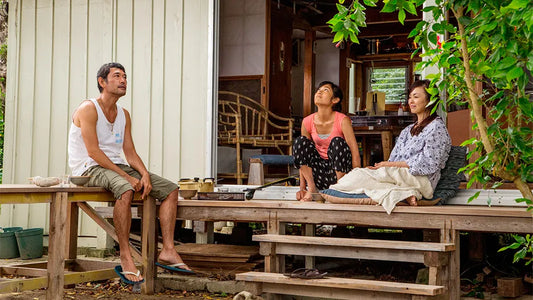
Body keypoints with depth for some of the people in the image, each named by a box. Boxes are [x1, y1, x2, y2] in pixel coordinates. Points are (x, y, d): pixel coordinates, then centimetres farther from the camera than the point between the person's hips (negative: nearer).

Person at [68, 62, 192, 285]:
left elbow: (130, 153, 12)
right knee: (125, 190, -39)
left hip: (116, 166, 8)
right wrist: (127, 177, -22)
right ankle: (125, 258, -33)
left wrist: (145, 174, -10)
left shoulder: (124, 115, 15)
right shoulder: (88, 109, -9)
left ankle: (168, 252, -11)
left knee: (170, 189, -4)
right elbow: (93, 152, -18)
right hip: (90, 169, -8)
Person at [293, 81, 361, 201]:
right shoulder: (307, 122, -4)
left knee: (338, 142, -29)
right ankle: (312, 188, -17)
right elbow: (302, 155, 1)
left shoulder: (342, 120, -14)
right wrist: (302, 187, -8)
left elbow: (355, 155, -18)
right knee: (300, 141, -17)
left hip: (339, 169, -3)